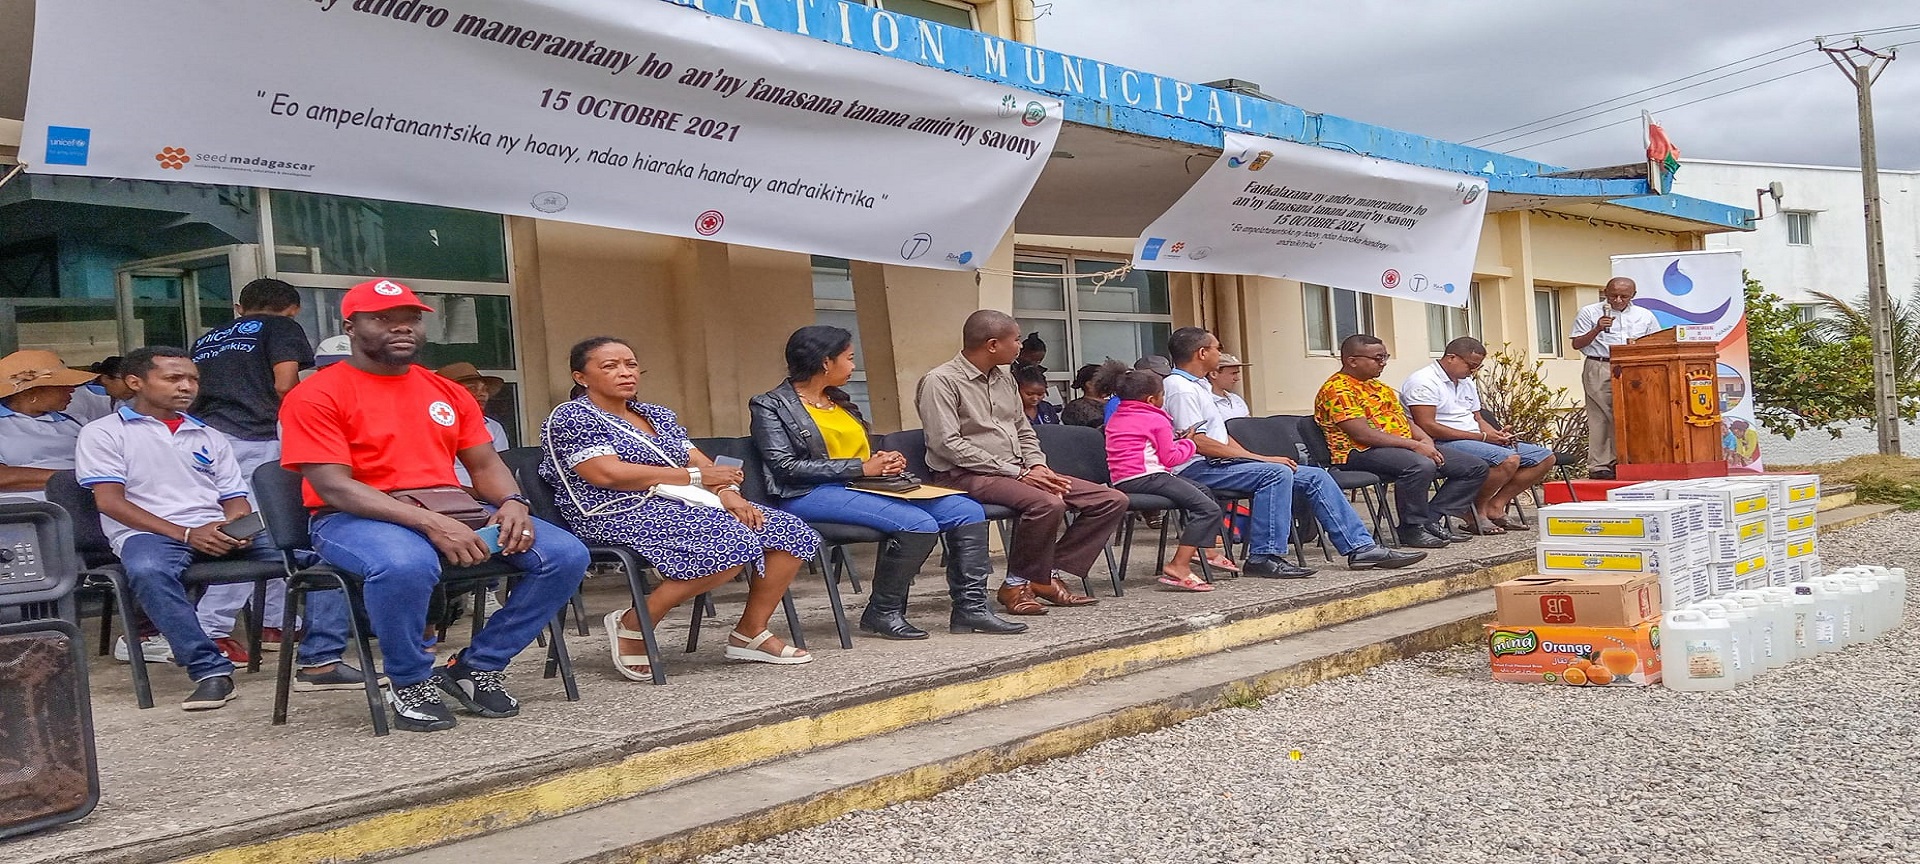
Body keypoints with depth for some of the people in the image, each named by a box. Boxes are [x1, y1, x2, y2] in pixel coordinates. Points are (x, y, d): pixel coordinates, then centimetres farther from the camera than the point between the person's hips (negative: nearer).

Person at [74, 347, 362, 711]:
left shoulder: (209, 437, 24)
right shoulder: (103, 433, 8)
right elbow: (110, 501, -5)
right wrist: (186, 534, -16)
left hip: (218, 532, 4)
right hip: (149, 534, -4)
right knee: (148, 570, -42)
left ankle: (320, 661, -22)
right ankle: (210, 670, -33)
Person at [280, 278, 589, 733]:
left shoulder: (449, 393, 16)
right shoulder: (316, 396, -3)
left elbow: (486, 464, 15)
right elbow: (334, 487, -13)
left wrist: (512, 502, -11)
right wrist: (429, 523, -26)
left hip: (453, 510, 6)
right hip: (359, 518, -5)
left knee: (566, 555, -14)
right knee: (405, 565, -42)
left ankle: (478, 666, -1)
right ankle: (411, 681, -12)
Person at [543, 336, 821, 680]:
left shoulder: (658, 416, 21)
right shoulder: (571, 417, -3)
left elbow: (702, 463, 15)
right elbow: (608, 473, -16)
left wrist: (726, 491, -10)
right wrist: (695, 476, -12)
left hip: (680, 506, 8)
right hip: (622, 515, -8)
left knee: (791, 532, -6)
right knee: (731, 543, -32)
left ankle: (751, 634, -1)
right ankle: (632, 625, -18)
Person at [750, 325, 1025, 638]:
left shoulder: (840, 401, 23)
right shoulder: (771, 406, 0)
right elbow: (785, 466, -12)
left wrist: (883, 462, 4)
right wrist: (862, 468, -16)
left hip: (862, 486, 8)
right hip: (811, 494, -8)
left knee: (967, 511, -9)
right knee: (918, 523, -30)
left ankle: (970, 607, -6)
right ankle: (883, 612, -14)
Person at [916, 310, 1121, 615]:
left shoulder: (1004, 378, 18)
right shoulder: (940, 381, -8)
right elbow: (948, 445, -17)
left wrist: (1037, 466, 2)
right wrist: (1016, 472, -19)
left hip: (1017, 472, 8)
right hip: (968, 476, -8)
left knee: (1112, 500, -4)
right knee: (1048, 503, -36)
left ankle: (1048, 574, -4)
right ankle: (1017, 584, -15)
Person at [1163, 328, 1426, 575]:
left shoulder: (1199, 386, 21)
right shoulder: (1179, 388, -11)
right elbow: (1197, 442, -20)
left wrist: (1254, 457, 4)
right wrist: (1262, 459, -17)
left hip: (1219, 462, 10)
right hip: (1197, 469, -10)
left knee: (1314, 476, 1)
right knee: (1276, 473, -31)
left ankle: (1361, 547, 1)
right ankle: (1263, 557, -27)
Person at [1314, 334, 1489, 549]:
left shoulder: (1379, 387, 22)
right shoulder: (1337, 390, -10)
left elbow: (1405, 420, 22)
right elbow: (1363, 434, -19)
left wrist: (1425, 441, -1)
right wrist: (1414, 445, -19)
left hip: (1403, 449, 10)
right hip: (1362, 453, -10)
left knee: (1476, 467, 2)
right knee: (1421, 466, -39)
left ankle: (1433, 519, -4)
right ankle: (1412, 529, -20)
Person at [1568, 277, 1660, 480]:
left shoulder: (1645, 316, 16)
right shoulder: (1589, 313, 6)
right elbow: (1577, 344, 2)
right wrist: (1597, 329, -12)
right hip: (1599, 369, -3)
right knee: (1600, 418, -6)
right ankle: (1598, 466, -5)